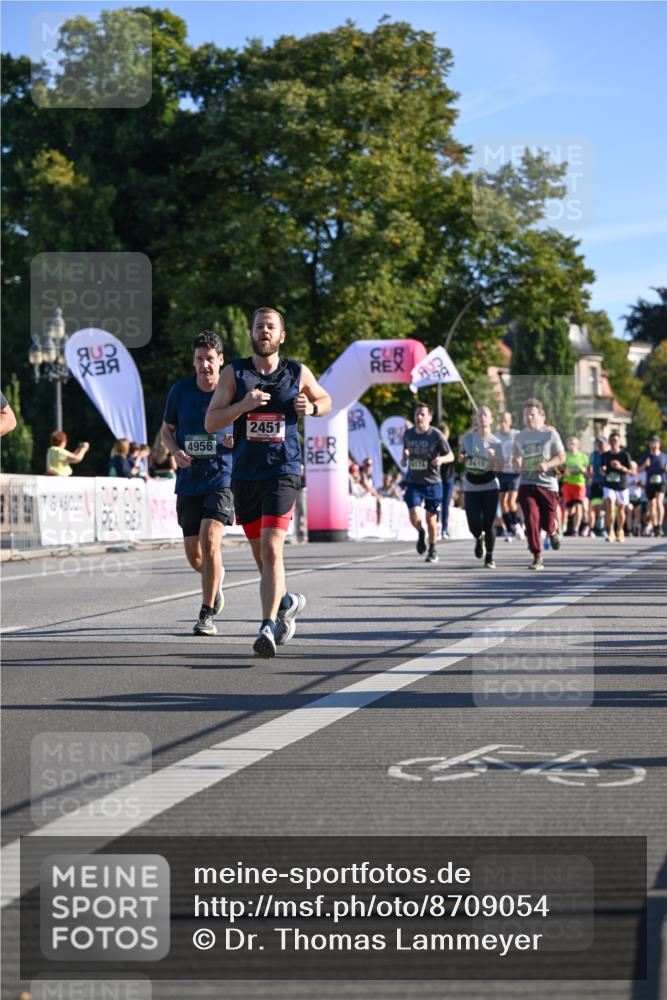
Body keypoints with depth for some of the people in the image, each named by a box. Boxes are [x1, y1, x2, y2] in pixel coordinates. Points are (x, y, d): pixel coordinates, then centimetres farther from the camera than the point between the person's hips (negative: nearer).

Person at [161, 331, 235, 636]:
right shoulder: (180, 391, 2)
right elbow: (166, 429, 15)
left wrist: (238, 440, -15)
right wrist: (176, 451, -5)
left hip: (222, 477, -3)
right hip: (188, 481, 3)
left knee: (210, 541, -19)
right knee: (194, 555, 7)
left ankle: (207, 615, -10)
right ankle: (216, 578, 43)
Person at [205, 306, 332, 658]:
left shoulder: (298, 373, 3)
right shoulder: (234, 373, 2)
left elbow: (325, 400, 22)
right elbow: (211, 422, -2)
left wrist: (311, 408, -2)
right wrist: (243, 405, -19)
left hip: (283, 473, -3)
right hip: (244, 474, 3)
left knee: (272, 550, -18)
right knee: (260, 553, 15)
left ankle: (268, 626, -21)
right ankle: (287, 602, 42)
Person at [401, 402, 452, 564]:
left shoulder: (436, 435, -8)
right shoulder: (408, 434, 3)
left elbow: (451, 456, -2)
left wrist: (441, 459, -24)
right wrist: (404, 458, -2)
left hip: (432, 482, -2)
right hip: (413, 483, 2)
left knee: (431, 518, 5)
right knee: (414, 517, -15)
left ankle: (432, 549, 27)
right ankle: (421, 533, 21)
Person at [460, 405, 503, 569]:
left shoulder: (496, 442, -3)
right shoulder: (468, 437, 1)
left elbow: (500, 467, -5)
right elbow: (462, 456, 19)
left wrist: (494, 457, -24)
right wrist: (462, 457, -4)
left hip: (490, 486, -1)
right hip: (471, 487, 1)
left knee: (489, 524, -4)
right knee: (474, 524, -8)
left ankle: (489, 557, 13)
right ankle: (479, 540, 29)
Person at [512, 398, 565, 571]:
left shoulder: (550, 433, 0)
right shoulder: (519, 437, 10)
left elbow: (561, 457, 1)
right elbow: (516, 458, 21)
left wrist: (547, 464, -18)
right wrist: (517, 463, -4)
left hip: (548, 484, -2)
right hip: (526, 484, 2)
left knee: (546, 522, 4)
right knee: (531, 519, -14)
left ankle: (553, 531, 43)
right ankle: (537, 557, -6)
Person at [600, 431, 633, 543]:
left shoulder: (625, 455, -3)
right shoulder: (605, 455, 5)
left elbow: (631, 471, -4)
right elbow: (601, 470, 15)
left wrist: (621, 467, -20)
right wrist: (603, 470, -9)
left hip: (622, 486, 0)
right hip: (609, 486, 0)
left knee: (620, 509, 11)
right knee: (610, 504, -22)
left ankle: (620, 531, 32)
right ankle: (610, 531, -21)